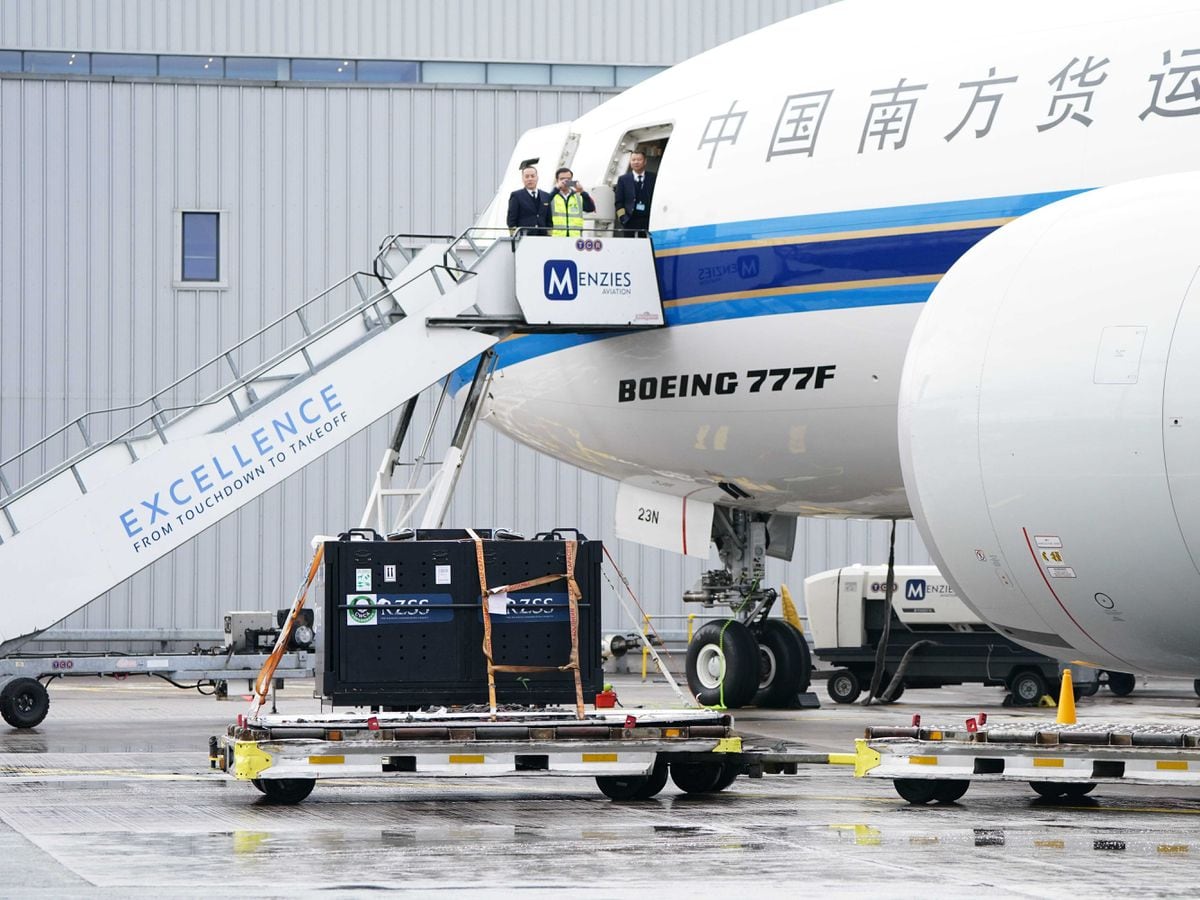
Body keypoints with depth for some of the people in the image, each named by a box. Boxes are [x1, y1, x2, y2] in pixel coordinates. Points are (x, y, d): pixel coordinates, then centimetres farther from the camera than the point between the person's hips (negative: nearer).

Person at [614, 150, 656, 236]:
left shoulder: (652, 178, 10)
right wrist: (622, 216, -5)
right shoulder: (623, 179, 10)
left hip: (647, 219, 0)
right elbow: (619, 202, 8)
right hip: (630, 220, 0)